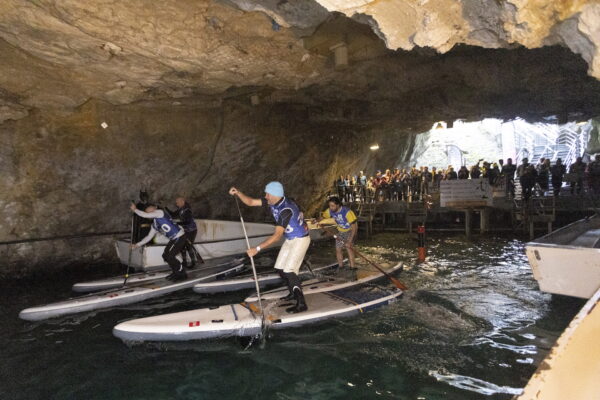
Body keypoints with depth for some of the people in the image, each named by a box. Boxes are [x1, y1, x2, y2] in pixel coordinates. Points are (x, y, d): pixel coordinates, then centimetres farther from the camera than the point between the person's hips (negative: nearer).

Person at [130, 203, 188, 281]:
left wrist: (135, 209, 0)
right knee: (165, 255, 11)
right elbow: (149, 237, 20)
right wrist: (137, 245, 16)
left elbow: (145, 215, -15)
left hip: (179, 236, -10)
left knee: (169, 256, -11)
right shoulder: (154, 225, 16)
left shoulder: (160, 212, -8)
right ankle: (176, 273, 24)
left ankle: (182, 275, 2)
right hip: (173, 239, 10)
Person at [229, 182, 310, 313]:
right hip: (290, 239, 9)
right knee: (279, 268, 11)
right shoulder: (272, 202, -7)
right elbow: (250, 202, -2)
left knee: (288, 270, -15)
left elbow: (277, 236, -37)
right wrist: (238, 193, -20)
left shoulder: (286, 210, -33)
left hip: (300, 240, -9)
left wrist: (257, 249, -40)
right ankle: (293, 292, 31)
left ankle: (301, 304, -7)